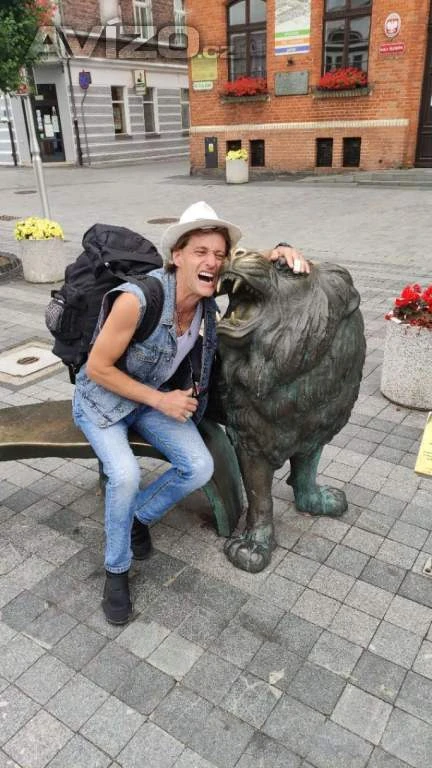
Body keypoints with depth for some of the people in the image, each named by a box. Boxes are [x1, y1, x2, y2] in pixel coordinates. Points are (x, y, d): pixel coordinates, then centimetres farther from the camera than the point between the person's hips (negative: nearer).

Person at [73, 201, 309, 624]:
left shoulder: (206, 290, -14)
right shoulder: (137, 299, -32)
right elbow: (97, 368, -23)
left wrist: (282, 250, -21)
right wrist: (160, 400, -23)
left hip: (158, 398, 5)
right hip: (103, 399, -5)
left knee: (200, 467, -15)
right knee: (125, 475, -28)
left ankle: (138, 516, 15)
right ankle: (116, 571, 0)